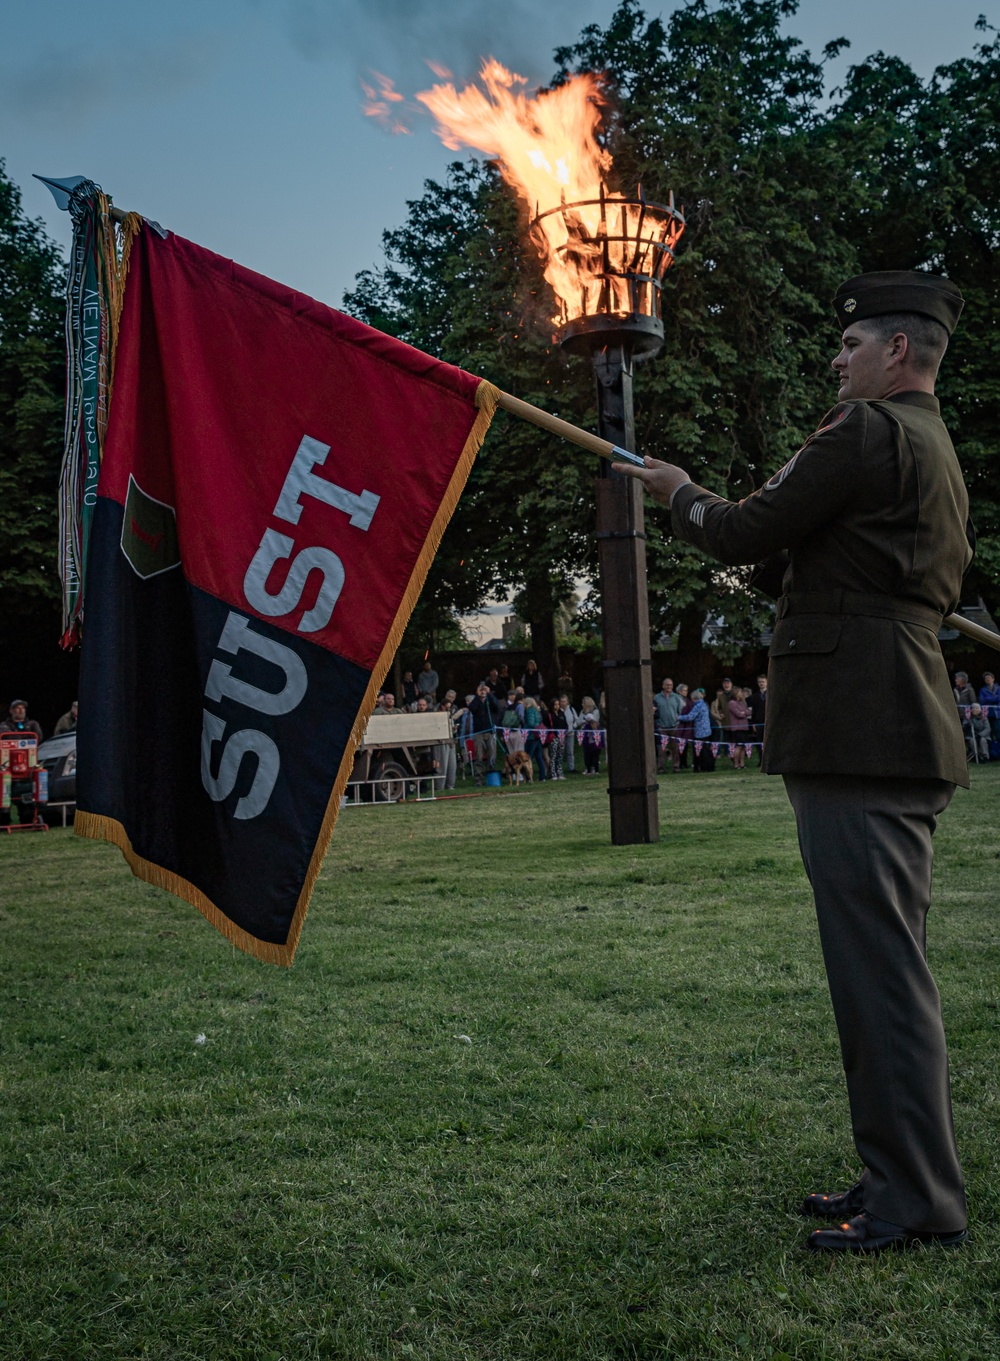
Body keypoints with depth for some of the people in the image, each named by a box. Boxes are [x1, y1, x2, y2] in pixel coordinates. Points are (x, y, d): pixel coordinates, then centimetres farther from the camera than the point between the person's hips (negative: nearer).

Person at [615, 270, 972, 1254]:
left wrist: (679, 494, 11)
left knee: (878, 964, -7)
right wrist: (777, 566, 22)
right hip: (903, 734, 11)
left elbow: (744, 534, -7)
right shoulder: (938, 452, 23)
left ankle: (918, 1202, 0)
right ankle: (898, 1176, 23)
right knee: (883, 961, 14)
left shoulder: (870, 431, -9)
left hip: (857, 737, -11)